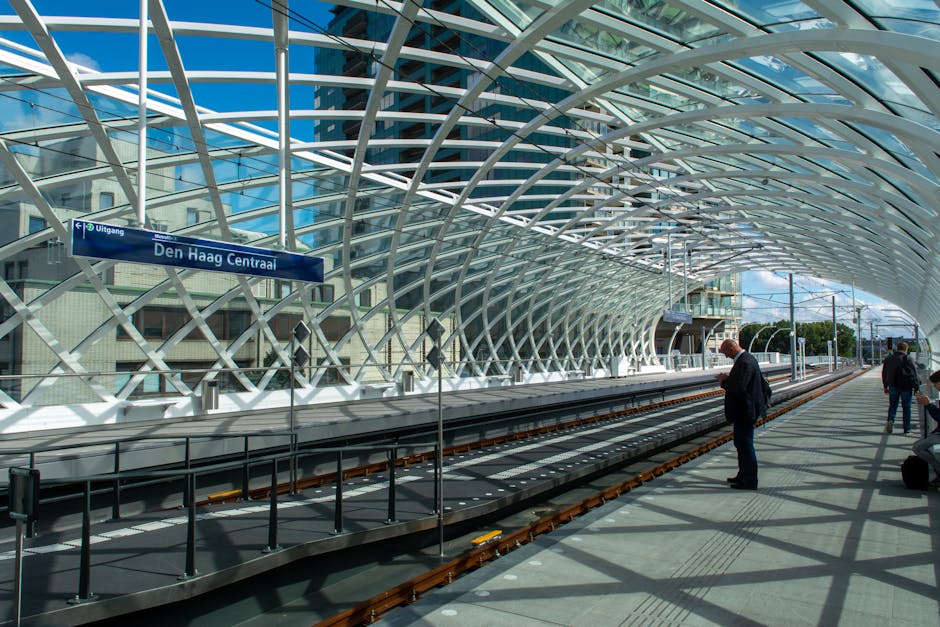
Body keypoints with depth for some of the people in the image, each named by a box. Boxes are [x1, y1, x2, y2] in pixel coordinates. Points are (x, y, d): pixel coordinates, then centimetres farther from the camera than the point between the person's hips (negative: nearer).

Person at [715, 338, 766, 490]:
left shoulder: (744, 362, -22)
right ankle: (743, 475, 31)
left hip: (744, 411, -11)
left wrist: (724, 381, -14)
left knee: (746, 444, -2)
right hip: (744, 410, 11)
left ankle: (750, 482, 7)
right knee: (741, 443, 19)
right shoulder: (746, 359, 11)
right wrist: (728, 378, 4)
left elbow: (739, 388, -29)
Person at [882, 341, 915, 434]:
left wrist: (885, 386, 19)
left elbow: (884, 374, 12)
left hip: (893, 387, 3)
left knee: (892, 405, 12)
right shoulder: (908, 359, -8)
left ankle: (890, 420, -13)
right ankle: (907, 428, 10)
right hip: (906, 387, -3)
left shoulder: (888, 358, 6)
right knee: (906, 407, 7)